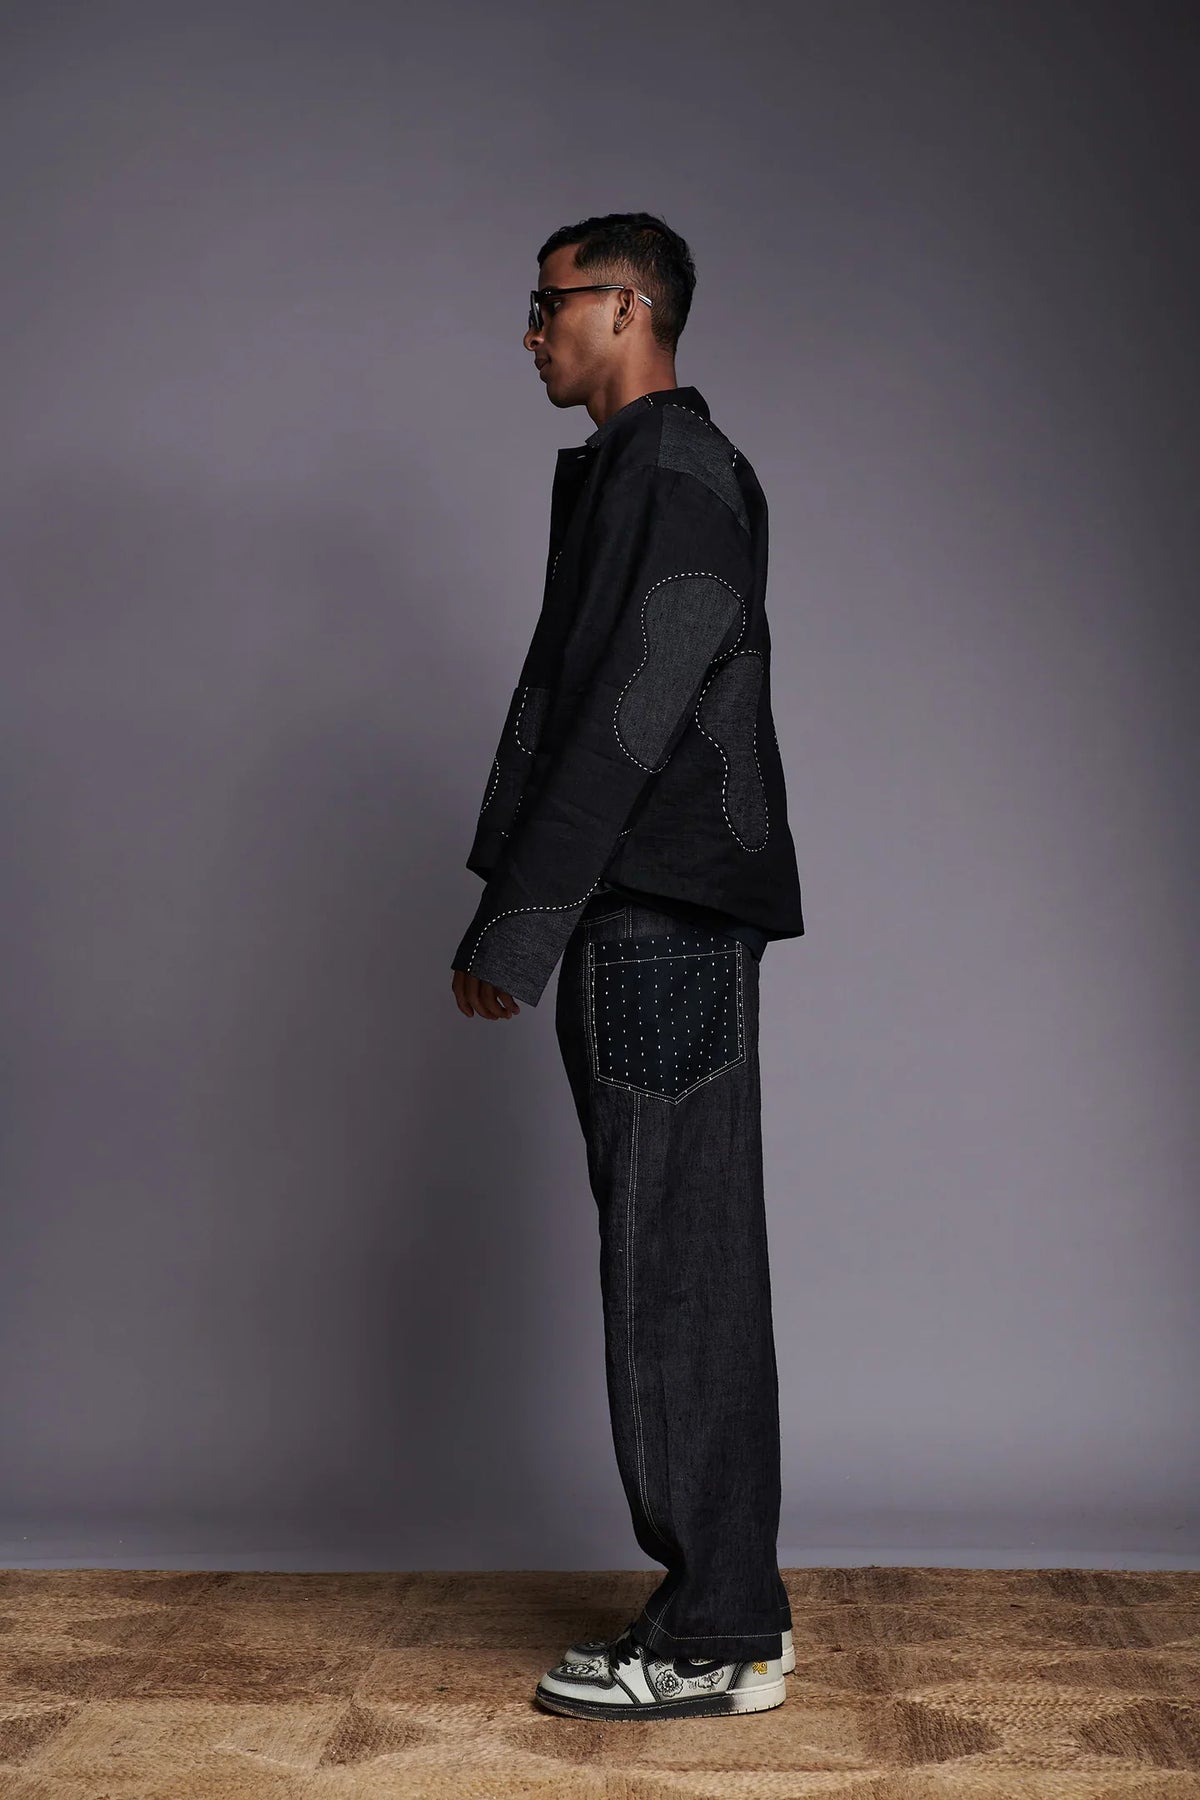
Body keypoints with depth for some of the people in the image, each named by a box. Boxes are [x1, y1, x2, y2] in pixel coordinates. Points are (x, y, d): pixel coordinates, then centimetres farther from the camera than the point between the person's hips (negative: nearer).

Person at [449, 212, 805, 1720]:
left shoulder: (681, 475, -9)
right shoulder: (625, 475, 21)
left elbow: (629, 722, -18)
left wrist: (515, 932, -18)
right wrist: (518, 922, 15)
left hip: (663, 929, -10)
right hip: (641, 928, 10)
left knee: (677, 1274, -5)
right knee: (681, 1271, 12)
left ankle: (716, 1640, 4)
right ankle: (729, 1601, 21)